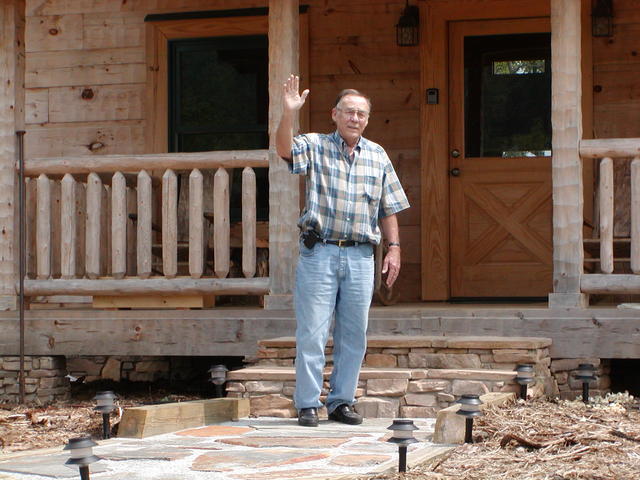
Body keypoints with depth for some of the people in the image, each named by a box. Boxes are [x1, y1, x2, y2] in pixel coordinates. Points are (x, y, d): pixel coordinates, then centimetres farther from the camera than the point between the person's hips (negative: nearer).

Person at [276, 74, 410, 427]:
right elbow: (285, 149, -17)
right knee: (312, 333, -4)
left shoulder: (378, 157, 13)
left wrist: (394, 247, 7)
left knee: (353, 335, 6)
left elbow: (389, 209, 16)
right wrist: (289, 115, -32)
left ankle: (342, 401, 16)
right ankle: (308, 404, 2)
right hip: (319, 253, -3)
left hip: (360, 256, 3)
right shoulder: (315, 147, 4)